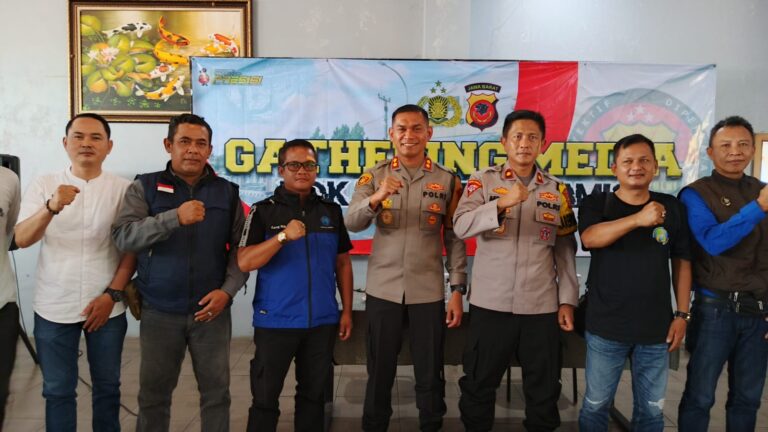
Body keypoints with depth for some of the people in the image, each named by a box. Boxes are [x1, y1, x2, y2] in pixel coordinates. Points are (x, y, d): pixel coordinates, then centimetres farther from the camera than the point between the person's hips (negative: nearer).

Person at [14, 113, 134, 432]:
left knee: (107, 386, 12)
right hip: (53, 308, 1)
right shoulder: (43, 185, 0)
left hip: (106, 307, 0)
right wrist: (51, 207, -29)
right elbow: (21, 240, -11)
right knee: (58, 390, 10)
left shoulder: (124, 189, -1)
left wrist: (112, 295, -10)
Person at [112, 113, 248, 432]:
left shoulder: (228, 193, 4)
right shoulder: (145, 187, 0)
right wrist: (175, 217, -28)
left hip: (212, 310, 1)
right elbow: (123, 236, -15)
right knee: (153, 393, 13)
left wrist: (228, 289, -12)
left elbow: (241, 248, 2)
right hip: (159, 312, 0)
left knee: (216, 391, 9)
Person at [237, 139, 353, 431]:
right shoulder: (264, 211, -3)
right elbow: (244, 262, -12)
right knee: (265, 397, 9)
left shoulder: (331, 211, 7)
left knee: (314, 394, 15)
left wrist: (347, 311, 7)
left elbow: (343, 263, 11)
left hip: (323, 320, 3)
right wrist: (283, 236, -25)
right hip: (275, 320, -3)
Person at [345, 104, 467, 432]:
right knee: (380, 371, 11)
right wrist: (376, 198, -29)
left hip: (429, 291, 0)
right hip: (382, 289, 0)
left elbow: (455, 238, 3)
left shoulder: (447, 180, 2)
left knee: (430, 375, 10)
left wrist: (457, 289, -2)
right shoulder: (374, 176, 2)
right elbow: (351, 223, -11)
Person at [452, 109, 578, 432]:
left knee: (544, 389, 13)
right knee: (479, 384, 10)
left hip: (542, 305, 2)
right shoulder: (483, 181, 0)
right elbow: (461, 227, -14)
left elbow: (565, 249, 8)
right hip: (490, 303, -2)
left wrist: (567, 299, 4)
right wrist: (501, 204, -27)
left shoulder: (557, 190, 7)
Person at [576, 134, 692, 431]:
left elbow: (681, 262, 8)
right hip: (606, 326, -2)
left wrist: (682, 314, 4)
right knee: (595, 405, 11)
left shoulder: (672, 207, 3)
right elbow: (590, 238, -23)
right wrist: (639, 219, -35)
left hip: (656, 328, 2)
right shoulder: (596, 203, -3)